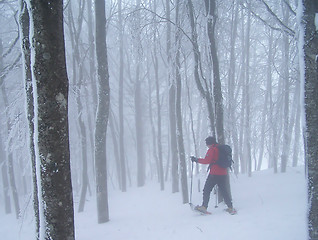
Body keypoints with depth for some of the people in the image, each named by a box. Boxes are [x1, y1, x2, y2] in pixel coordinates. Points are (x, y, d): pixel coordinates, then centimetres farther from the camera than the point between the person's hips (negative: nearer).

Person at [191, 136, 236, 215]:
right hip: (223, 173, 7)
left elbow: (207, 161, -16)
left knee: (207, 190, 0)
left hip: (214, 174, -7)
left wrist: (196, 160, -8)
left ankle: (204, 207, -7)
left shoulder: (212, 149, -7)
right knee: (224, 190, 13)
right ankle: (230, 208, 10)